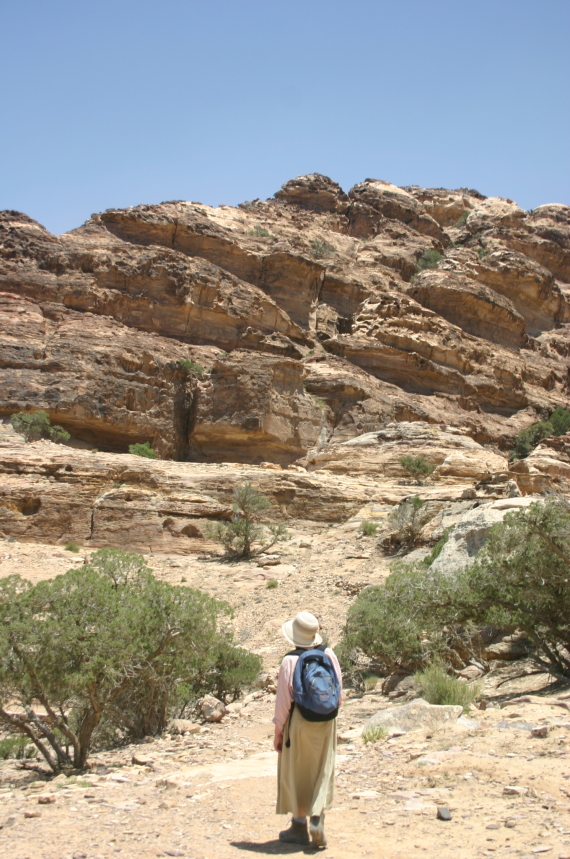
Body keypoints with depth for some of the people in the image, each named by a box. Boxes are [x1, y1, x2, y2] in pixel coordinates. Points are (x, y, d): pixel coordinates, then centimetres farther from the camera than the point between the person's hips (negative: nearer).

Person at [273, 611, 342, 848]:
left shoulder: (290, 661, -14)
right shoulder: (329, 655, -4)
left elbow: (283, 700, -10)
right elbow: (339, 692, 3)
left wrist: (278, 732, 0)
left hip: (298, 721, -3)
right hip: (326, 723, 3)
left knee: (296, 774, 11)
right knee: (322, 771, 13)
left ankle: (300, 827, 19)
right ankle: (317, 819, 1)